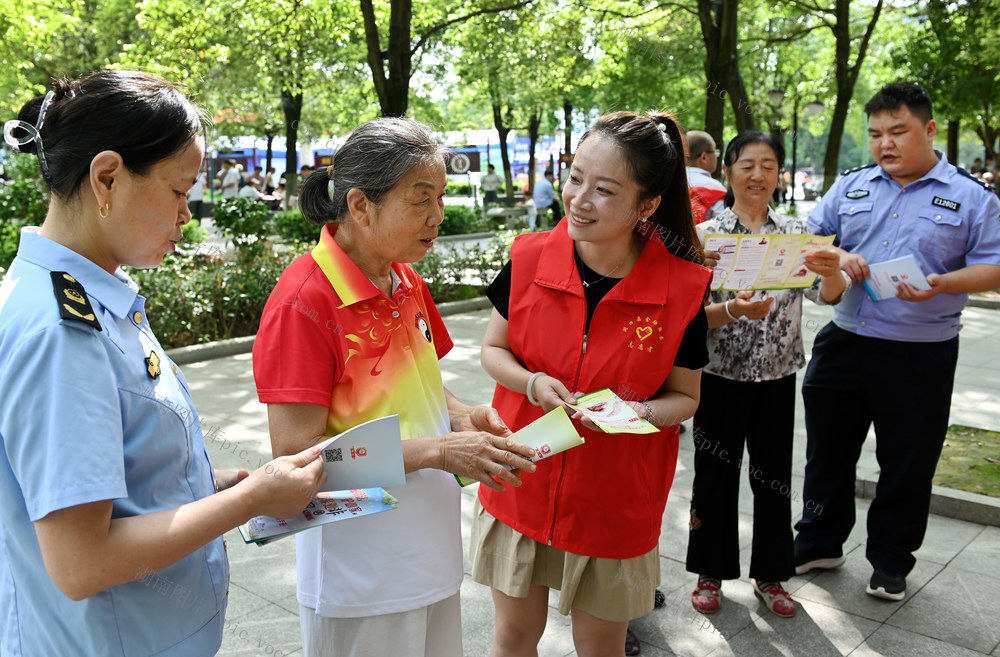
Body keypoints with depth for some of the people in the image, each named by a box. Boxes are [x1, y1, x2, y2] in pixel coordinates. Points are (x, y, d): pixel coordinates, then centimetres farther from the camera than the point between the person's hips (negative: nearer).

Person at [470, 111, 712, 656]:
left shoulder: (683, 288, -14)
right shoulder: (530, 258, -11)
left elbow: (684, 396, -2)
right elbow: (493, 350, 3)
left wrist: (640, 412, -24)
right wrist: (531, 382, -18)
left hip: (614, 505, -1)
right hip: (521, 486, 2)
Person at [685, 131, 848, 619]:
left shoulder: (796, 233, 4)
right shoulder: (705, 235, -4)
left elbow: (830, 295, -6)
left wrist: (832, 272, -29)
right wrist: (731, 310, -30)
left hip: (777, 377, 3)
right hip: (720, 376, -2)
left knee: (774, 477, 12)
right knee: (715, 475, 9)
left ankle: (769, 575, 29)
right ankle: (711, 572, 27)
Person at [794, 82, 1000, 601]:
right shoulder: (851, 186, 9)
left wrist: (942, 284, -22)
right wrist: (837, 257, -11)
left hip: (920, 357, -3)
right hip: (844, 343, 3)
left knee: (907, 464, 9)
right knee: (827, 450, 13)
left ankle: (890, 561, 29)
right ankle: (818, 543, 32)